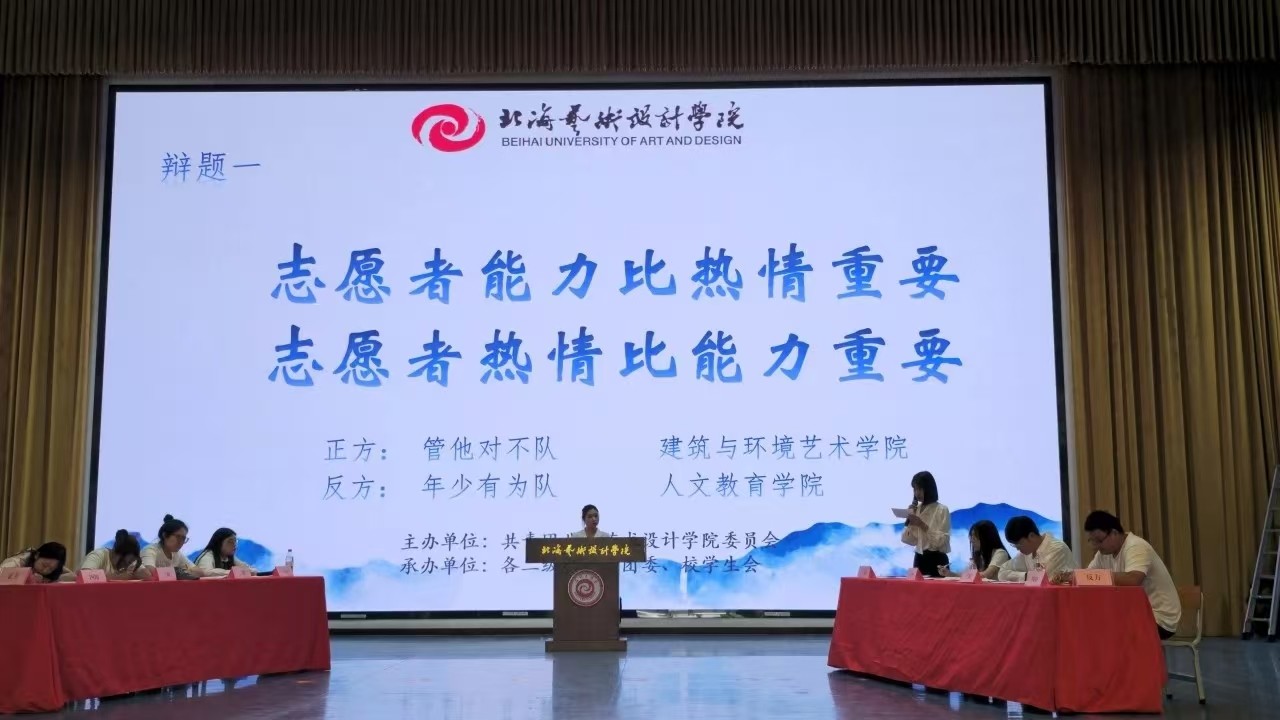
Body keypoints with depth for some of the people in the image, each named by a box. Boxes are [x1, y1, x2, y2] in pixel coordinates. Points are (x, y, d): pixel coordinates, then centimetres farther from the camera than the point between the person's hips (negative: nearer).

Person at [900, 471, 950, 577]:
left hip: (936, 561, -5)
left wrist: (922, 525, -19)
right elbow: (908, 540, 7)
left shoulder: (942, 510, -6)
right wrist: (909, 521, -5)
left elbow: (941, 541, -14)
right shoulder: (916, 510, 9)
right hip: (919, 559, 5)